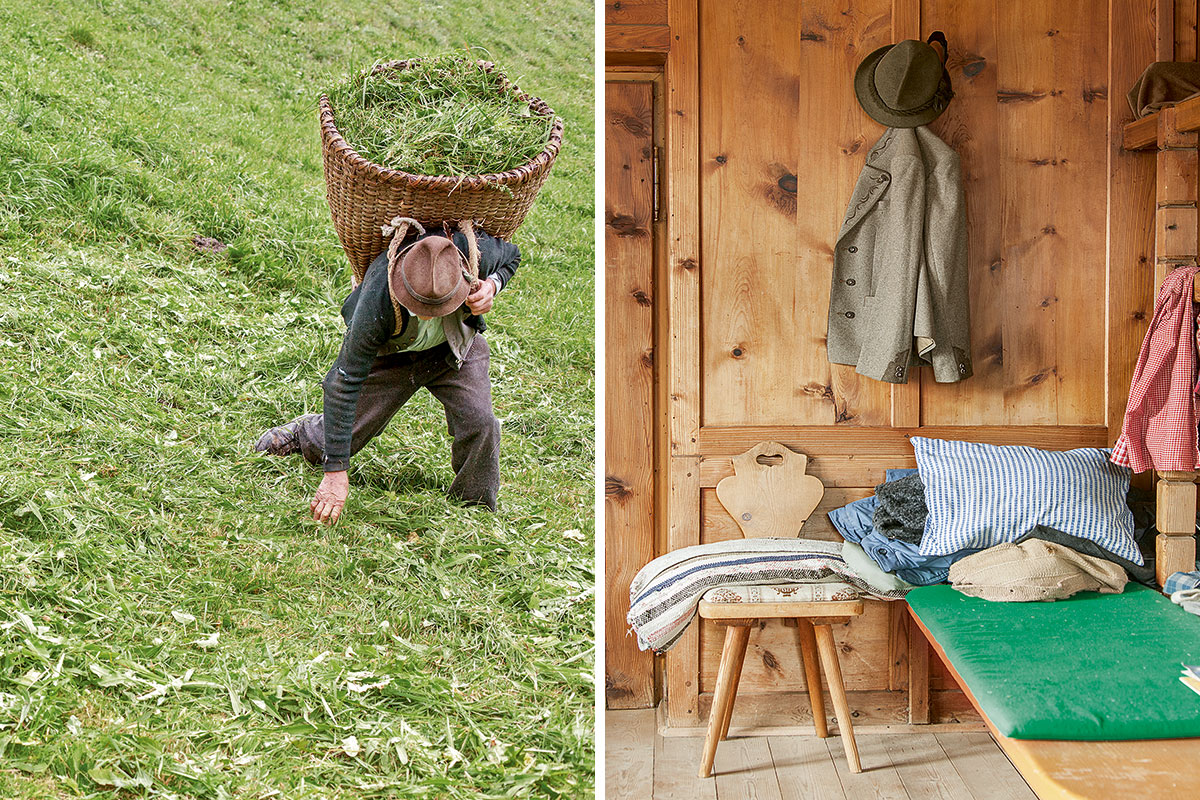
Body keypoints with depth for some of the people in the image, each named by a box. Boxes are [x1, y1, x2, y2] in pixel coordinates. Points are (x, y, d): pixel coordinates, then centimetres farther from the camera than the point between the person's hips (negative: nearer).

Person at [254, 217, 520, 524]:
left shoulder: (475, 249, -38)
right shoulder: (377, 299, -44)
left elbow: (511, 256, -9)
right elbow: (345, 384, -38)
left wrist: (491, 286, -34)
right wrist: (335, 474, -38)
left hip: (453, 347, 2)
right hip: (389, 354, -1)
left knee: (479, 422, -22)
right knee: (329, 445, 9)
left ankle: (477, 509, 6)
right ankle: (306, 432, 48)